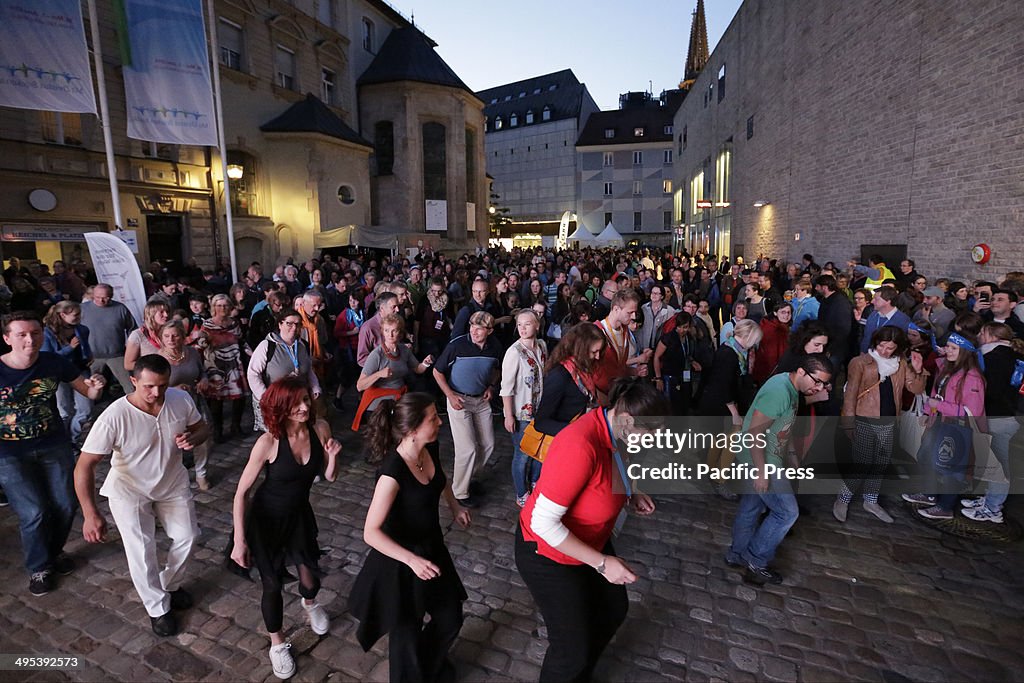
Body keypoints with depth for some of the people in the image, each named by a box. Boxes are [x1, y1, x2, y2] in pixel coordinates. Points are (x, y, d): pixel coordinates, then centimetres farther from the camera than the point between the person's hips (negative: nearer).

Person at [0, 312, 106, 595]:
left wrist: (95, 387, -25)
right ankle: (39, 567, 27)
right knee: (34, 513, 1)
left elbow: (89, 394, -2)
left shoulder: (54, 363, -10)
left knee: (65, 505, 10)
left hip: (54, 446, 2)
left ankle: (54, 550, 39)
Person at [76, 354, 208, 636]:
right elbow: (84, 465, -29)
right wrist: (90, 514, -37)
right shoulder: (114, 417, -32)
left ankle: (170, 584, 38)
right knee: (141, 549, -9)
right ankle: (158, 607, 17)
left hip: (173, 483, 3)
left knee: (187, 536, 7)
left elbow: (202, 427, -2)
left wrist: (194, 438, -27)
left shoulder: (181, 400, -21)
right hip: (130, 490, -3)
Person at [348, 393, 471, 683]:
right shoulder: (393, 472, -33)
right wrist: (412, 560, -34)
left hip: (432, 547, 7)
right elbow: (371, 533, -28)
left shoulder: (430, 448, -11)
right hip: (401, 558, -7)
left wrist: (455, 507, -1)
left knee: (450, 618, 24)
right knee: (407, 631, 17)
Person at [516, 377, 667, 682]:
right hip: (549, 552, -9)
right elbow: (543, 523, -33)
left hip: (589, 539, 9)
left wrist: (630, 494, -7)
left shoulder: (612, 429, -12)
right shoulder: (580, 446, -39)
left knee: (614, 610, 26)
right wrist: (601, 563, -28)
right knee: (573, 646, 7)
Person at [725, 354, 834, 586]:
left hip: (765, 458, 10)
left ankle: (737, 554, 34)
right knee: (787, 512, -2)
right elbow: (755, 431, -27)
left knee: (752, 507, 19)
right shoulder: (779, 390, -26)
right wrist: (761, 471, -25)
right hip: (760, 460, -10)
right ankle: (756, 561, 11)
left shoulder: (792, 389, 5)